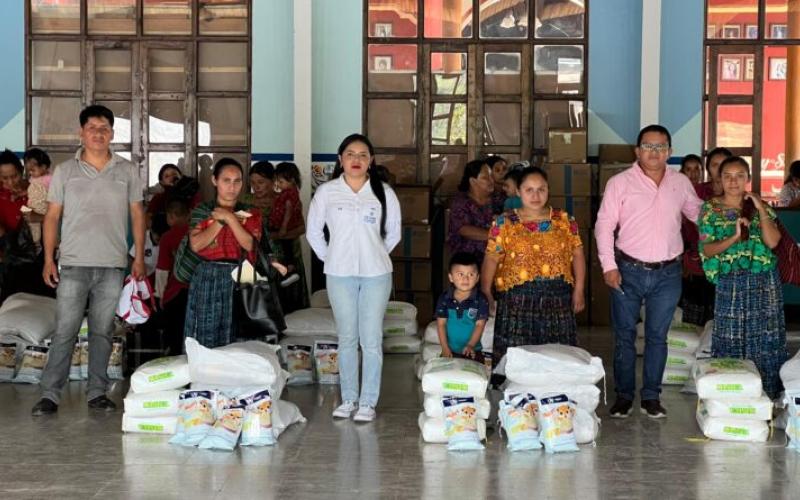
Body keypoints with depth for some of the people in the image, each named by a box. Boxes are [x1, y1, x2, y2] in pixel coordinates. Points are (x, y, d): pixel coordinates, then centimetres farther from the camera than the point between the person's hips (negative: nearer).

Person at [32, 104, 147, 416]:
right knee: (64, 331, -4)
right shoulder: (65, 171, 5)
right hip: (74, 264, -1)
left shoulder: (127, 171, 7)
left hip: (113, 265, 1)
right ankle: (50, 394, 1)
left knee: (102, 332, 8)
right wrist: (49, 259, -2)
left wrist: (139, 257, 3)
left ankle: (97, 393, 15)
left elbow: (137, 215, 10)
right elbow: (52, 216, 5)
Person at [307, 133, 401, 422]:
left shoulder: (384, 193, 2)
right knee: (347, 339, 7)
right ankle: (348, 398, 18)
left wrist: (375, 257, 8)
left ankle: (368, 401, 7)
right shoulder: (326, 192, 1)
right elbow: (314, 230, 10)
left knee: (372, 340, 0)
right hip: (339, 275, 0)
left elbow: (393, 233, 11)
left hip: (376, 275, 0)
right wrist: (329, 258, 6)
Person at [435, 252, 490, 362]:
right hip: (450, 350, 1)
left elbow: (480, 325, -10)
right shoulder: (444, 298, -5)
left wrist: (470, 345, -19)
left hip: (472, 350, -1)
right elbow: (441, 324, -4)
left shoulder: (481, 300, -10)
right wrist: (445, 348, -10)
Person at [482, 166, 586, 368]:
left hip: (557, 302, 2)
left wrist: (579, 289, 0)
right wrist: (486, 292, -8)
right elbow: (491, 259, 1)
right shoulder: (504, 223, 4)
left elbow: (577, 255, 8)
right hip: (517, 303, -2)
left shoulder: (565, 221, 8)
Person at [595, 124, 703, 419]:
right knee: (625, 335, 6)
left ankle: (651, 397, 19)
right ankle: (624, 395, 18)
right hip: (628, 271, -2)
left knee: (657, 336, 9)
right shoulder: (620, 183, -4)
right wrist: (608, 267, -11)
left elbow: (699, 214, 19)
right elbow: (604, 225, -5)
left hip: (668, 273, 2)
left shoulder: (680, 183, 6)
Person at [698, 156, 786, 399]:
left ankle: (766, 394, 9)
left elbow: (772, 241, -6)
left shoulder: (759, 207, 7)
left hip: (764, 282, 1)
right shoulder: (710, 209, 3)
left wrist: (761, 210, -10)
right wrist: (734, 237, -18)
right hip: (730, 283, -1)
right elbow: (707, 250, -4)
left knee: (765, 340, 0)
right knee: (730, 341, 1)